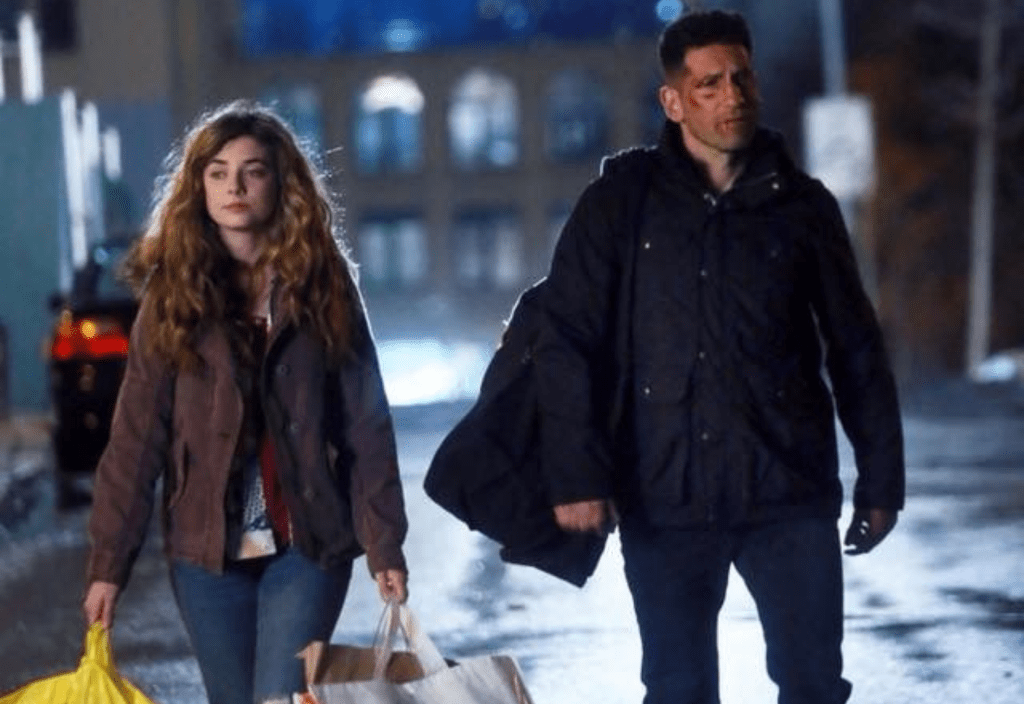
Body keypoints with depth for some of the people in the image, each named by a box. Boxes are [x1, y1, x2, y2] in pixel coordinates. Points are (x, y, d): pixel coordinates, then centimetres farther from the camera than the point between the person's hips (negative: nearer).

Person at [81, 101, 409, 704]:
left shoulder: (322, 282, 1)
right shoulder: (174, 291, 1)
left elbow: (366, 424, 0)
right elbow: (136, 437, -2)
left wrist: (384, 544, -5)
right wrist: (109, 562, -7)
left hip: (308, 543, -1)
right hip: (207, 548, 1)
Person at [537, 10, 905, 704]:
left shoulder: (803, 205, 4)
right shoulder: (621, 204, 0)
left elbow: (857, 353, 9)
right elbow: (567, 345, -4)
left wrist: (881, 481, 7)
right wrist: (577, 476, -13)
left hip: (791, 491, 1)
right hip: (664, 498, -1)